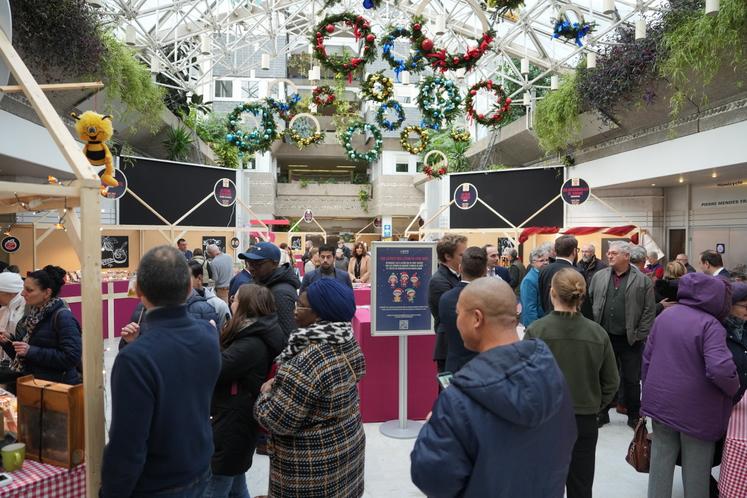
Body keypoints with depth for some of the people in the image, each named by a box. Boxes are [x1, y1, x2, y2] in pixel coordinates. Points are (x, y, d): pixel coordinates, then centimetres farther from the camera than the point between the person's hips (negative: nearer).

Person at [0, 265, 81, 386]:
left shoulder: (62, 317, -14)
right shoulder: (32, 314, 10)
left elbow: (71, 357, -23)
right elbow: (19, 355, 19)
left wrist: (31, 351, -22)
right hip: (30, 382, 7)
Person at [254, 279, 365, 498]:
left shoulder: (306, 363, -31)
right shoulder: (347, 343, -5)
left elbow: (277, 421, -25)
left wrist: (266, 392, -7)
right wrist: (281, 382, 0)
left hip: (315, 467, -8)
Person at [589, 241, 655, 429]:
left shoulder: (643, 281, -4)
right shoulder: (599, 276, 5)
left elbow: (649, 310, -4)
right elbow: (590, 302, 7)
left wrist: (640, 335, -8)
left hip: (630, 340, -2)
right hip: (604, 337, 3)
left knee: (631, 380, 10)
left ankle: (633, 416, 27)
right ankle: (602, 412, 26)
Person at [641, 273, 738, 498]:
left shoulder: (664, 315, 2)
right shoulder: (710, 324, -17)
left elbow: (647, 356, 7)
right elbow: (720, 369, -28)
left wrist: (650, 390, 17)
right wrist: (735, 389, -7)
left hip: (660, 402, 5)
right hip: (696, 409, -5)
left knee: (660, 461, 14)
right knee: (696, 470, 13)